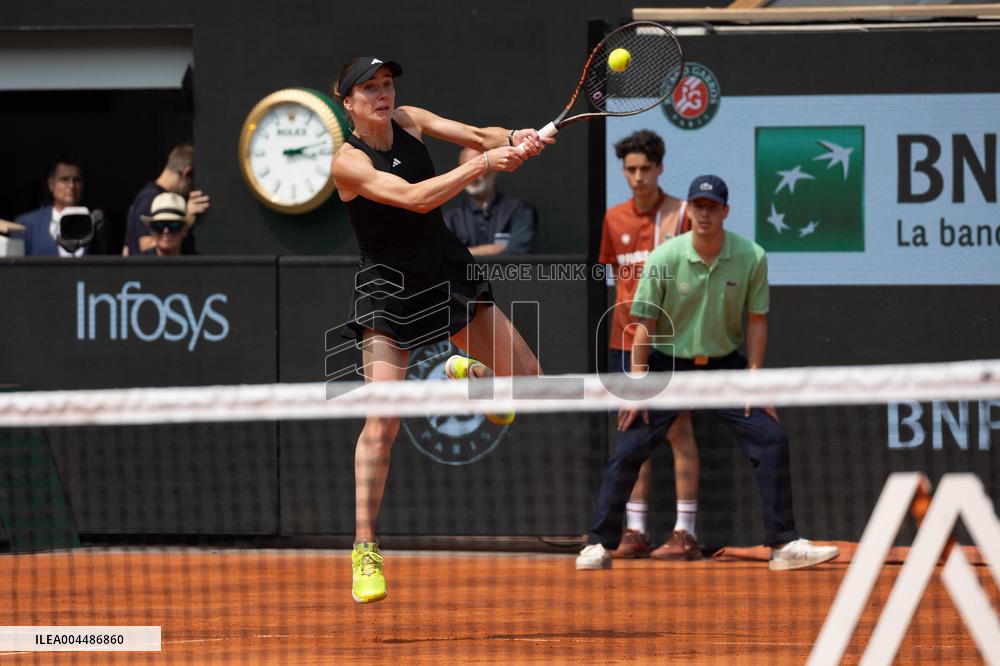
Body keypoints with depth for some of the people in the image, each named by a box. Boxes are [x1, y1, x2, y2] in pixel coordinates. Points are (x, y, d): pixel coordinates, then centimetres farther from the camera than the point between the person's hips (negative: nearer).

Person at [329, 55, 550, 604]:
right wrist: (484, 163, -34)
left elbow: (473, 134, -10)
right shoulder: (348, 162, -19)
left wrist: (514, 139, -32)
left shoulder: (410, 121, -1)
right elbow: (414, 198, -30)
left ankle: (471, 372, 45)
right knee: (382, 420, -16)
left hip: (444, 271, 6)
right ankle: (364, 551, -11)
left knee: (526, 376, 7)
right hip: (387, 287, -6)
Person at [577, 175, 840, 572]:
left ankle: (784, 544, -4)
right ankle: (599, 546, 1)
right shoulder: (665, 258, -13)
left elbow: (756, 319, -2)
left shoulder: (751, 258, -10)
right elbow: (646, 323, -9)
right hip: (669, 364, -1)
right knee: (629, 449, -8)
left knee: (771, 441, -10)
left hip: (725, 366, 1)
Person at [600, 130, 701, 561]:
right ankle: (635, 533, 10)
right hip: (626, 338, 5)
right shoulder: (615, 219, 10)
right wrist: (628, 308, 9)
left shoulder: (680, 215, -3)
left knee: (677, 429, -4)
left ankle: (685, 533, -4)